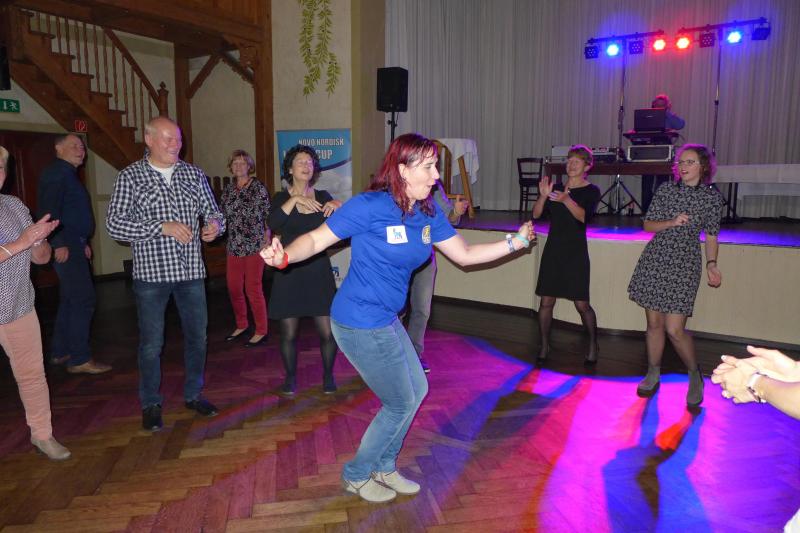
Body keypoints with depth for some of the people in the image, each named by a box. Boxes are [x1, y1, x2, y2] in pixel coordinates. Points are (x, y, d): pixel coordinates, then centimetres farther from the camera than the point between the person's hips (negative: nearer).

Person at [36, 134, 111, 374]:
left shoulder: (68, 174, 21)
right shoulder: (56, 172, -10)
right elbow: (49, 210, -20)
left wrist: (83, 243, 23)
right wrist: (59, 243, -25)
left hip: (74, 245, 11)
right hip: (65, 246, -11)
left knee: (70, 300, 15)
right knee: (83, 300, -12)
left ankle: (60, 352, 24)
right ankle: (79, 359, -9)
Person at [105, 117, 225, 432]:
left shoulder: (193, 174, 7)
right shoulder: (130, 176, -3)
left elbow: (212, 210, 10)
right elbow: (114, 224, -10)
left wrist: (215, 224, -14)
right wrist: (162, 226, -20)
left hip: (191, 270, 3)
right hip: (151, 273, -3)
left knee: (197, 336, 12)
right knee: (151, 343, 6)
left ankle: (193, 394, 30)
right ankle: (151, 404, 23)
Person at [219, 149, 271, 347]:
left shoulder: (258, 187, -3)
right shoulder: (228, 189, 10)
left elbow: (268, 216, -4)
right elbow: (221, 215, 14)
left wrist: (266, 240, -9)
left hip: (254, 246, -5)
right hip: (234, 246, 5)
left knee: (253, 289, -3)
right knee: (233, 288, 9)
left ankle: (261, 331, 9)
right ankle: (241, 325, 28)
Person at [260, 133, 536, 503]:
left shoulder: (428, 213, 2)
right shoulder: (370, 206, -20)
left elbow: (465, 254, 7)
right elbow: (316, 239, -17)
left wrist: (514, 242, 1)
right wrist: (284, 257, -36)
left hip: (385, 320, 9)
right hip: (361, 324, -9)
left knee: (417, 390, 20)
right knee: (401, 405, 6)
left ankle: (383, 467, 40)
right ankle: (357, 475, 30)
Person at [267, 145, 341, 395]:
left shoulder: (322, 196, 7)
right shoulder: (282, 197, 2)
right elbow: (272, 224, -18)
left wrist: (338, 206, -19)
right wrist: (294, 199, -26)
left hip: (319, 271, 1)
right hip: (289, 272, -1)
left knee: (327, 332, -1)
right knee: (289, 333, 3)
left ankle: (328, 375, 23)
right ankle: (290, 376, 27)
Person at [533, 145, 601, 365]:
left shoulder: (591, 191, -1)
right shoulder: (556, 187, 8)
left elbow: (583, 216, -19)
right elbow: (536, 214, -3)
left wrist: (566, 199, -35)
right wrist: (543, 195, -21)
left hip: (576, 252, -3)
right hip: (552, 250, 3)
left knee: (582, 304, 0)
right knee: (546, 302, 3)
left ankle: (593, 346, 22)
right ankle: (544, 347, 18)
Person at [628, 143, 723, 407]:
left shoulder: (712, 196, 2)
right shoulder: (666, 189, 4)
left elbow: (711, 236, 7)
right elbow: (648, 224, 5)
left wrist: (712, 264, -6)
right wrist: (672, 222, -12)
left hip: (685, 265, -2)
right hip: (655, 259, 2)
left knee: (674, 329, -8)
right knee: (654, 323, 8)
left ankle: (694, 375, 18)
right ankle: (653, 375, 25)